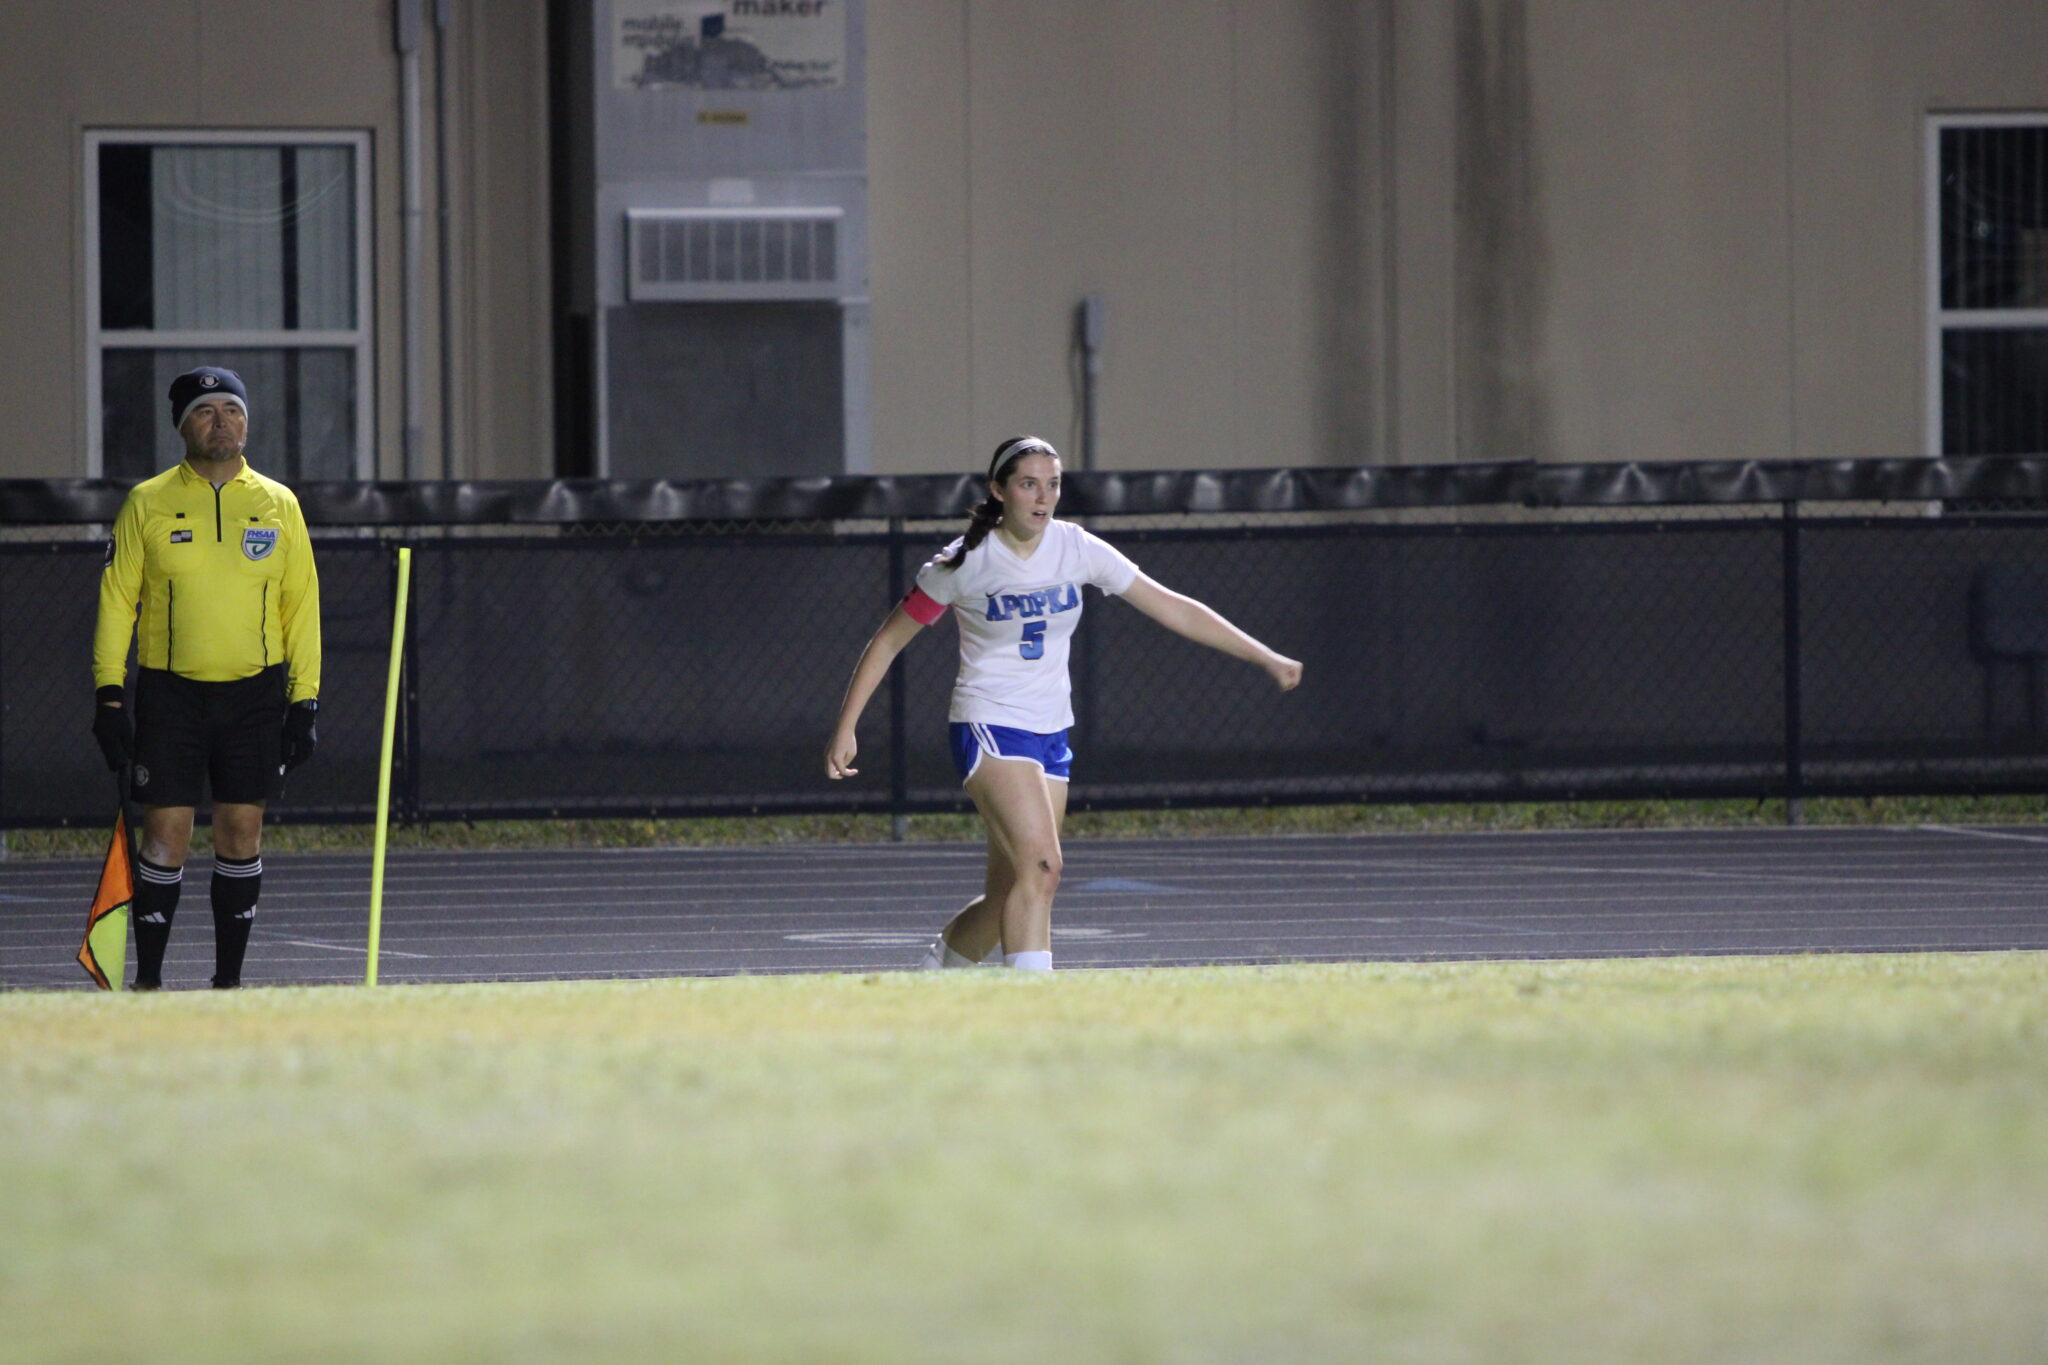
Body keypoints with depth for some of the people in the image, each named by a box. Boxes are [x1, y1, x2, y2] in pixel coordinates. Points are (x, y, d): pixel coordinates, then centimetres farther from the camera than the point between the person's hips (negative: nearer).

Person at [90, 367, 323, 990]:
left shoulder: (278, 504, 7)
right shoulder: (147, 504, 3)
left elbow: (302, 606, 9)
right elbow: (116, 599, 3)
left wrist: (304, 700, 3)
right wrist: (109, 692, -4)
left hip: (255, 694, 2)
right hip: (169, 692, -2)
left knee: (242, 833, 3)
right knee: (165, 832, -5)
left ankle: (229, 979, 11)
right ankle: (147, 980, 2)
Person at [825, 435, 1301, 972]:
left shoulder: (1076, 549, 0)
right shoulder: (964, 564, -9)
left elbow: (1172, 608, 5)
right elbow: (888, 641, 0)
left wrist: (1267, 658, 4)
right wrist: (845, 728, -4)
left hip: (1051, 735, 5)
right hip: (989, 726, -5)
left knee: (1007, 898, 5)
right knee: (1040, 866, -24)